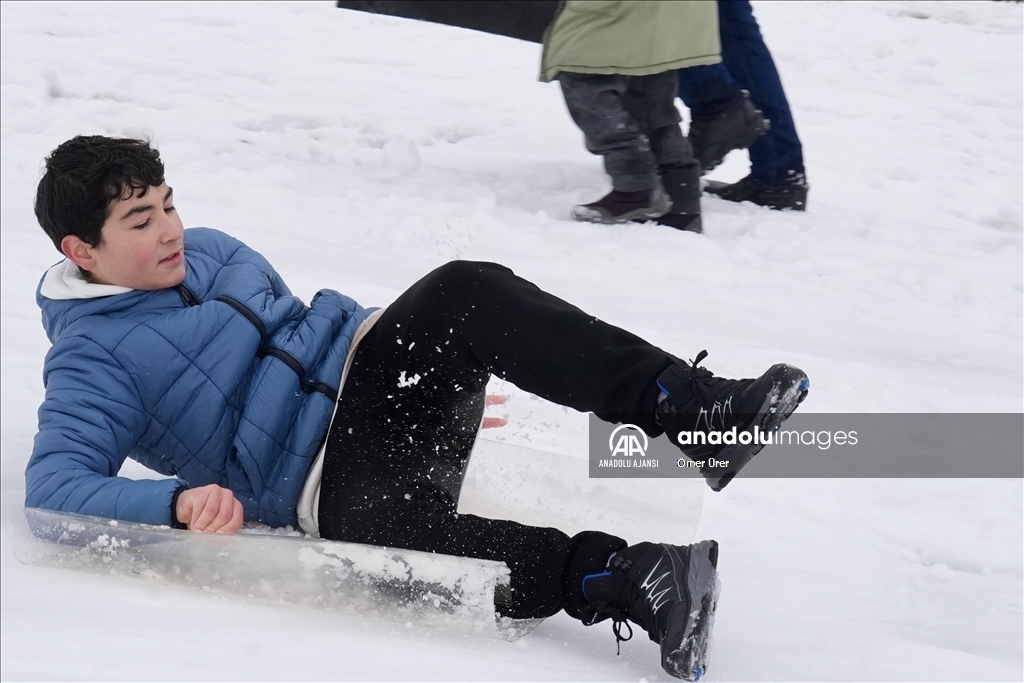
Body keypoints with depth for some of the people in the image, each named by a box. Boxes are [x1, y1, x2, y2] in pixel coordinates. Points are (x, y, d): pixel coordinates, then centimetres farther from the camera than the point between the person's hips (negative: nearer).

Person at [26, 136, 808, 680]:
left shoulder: (208, 253, 19)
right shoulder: (92, 362, -2)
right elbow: (53, 488, -14)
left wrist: (449, 376, 30)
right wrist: (178, 501, -33)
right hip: (323, 476, -6)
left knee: (468, 292, -26)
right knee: (383, 526, -42)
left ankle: (689, 407, -39)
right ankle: (633, 583, -49)